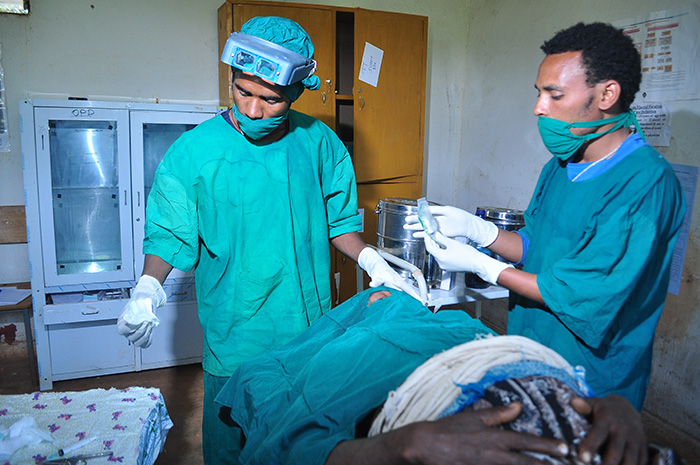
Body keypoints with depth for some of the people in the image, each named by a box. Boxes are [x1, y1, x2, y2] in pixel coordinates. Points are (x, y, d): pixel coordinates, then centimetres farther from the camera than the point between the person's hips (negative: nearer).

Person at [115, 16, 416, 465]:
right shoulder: (194, 151, -11)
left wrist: (371, 260, -11)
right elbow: (169, 234, -3)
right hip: (233, 332, -2)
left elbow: (338, 220, 4)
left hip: (310, 327, 3)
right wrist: (149, 286, -20)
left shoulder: (319, 143, -4)